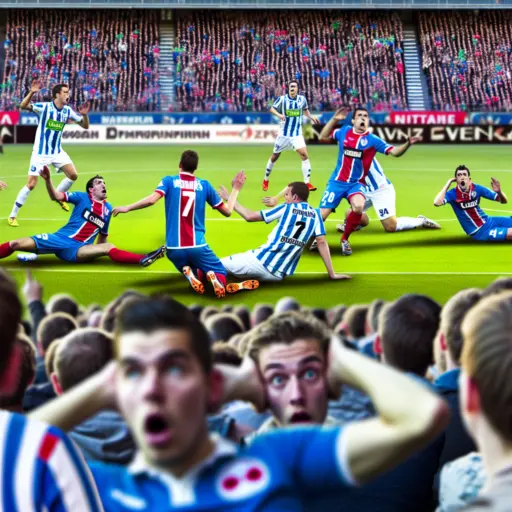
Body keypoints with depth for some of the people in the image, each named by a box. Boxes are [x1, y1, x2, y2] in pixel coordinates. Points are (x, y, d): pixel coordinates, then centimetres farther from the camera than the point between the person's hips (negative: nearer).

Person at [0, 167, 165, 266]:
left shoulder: (108, 209, 15)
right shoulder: (82, 197, 4)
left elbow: (102, 236, 26)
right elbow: (55, 196, -8)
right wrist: (47, 179, -25)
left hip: (78, 249, 1)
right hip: (60, 239, -1)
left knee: (109, 248, -26)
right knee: (16, 244, -20)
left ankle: (142, 259, -39)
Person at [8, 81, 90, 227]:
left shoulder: (68, 111, -1)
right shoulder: (44, 107, -15)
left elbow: (85, 126, 4)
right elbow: (23, 106, -29)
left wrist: (84, 115, -17)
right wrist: (31, 92, -45)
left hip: (57, 152, 5)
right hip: (40, 153, -5)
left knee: (73, 175, -4)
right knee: (31, 184, -8)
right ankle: (12, 216, 3)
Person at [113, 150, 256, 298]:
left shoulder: (169, 181, 2)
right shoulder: (204, 185, 5)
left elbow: (151, 200, -16)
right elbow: (227, 211, 12)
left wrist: (127, 208, -3)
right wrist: (235, 190, 27)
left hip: (174, 248, 1)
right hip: (197, 246, -1)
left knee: (192, 271, 28)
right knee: (220, 273, 18)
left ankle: (188, 273, -12)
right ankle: (212, 276, -21)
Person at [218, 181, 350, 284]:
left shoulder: (286, 208, 4)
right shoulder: (315, 214, 11)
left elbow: (250, 216, 5)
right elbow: (322, 243, 3)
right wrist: (332, 274, 4)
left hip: (261, 261, -4)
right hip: (278, 275, 4)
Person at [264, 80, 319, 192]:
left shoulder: (302, 99, -1)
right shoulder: (282, 99, -9)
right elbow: (272, 108, -4)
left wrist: (311, 117, 2)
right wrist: (279, 114, -23)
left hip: (297, 134, 1)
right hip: (283, 134, -1)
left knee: (304, 154, -16)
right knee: (274, 156, 9)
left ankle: (307, 183, -13)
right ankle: (265, 180, 29)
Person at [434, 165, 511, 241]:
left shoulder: (477, 188, -5)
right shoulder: (452, 194, -14)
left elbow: (504, 201, 0)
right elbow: (437, 203, -36)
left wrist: (499, 191, -25)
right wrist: (448, 184, -25)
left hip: (487, 221, 5)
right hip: (478, 232, -5)